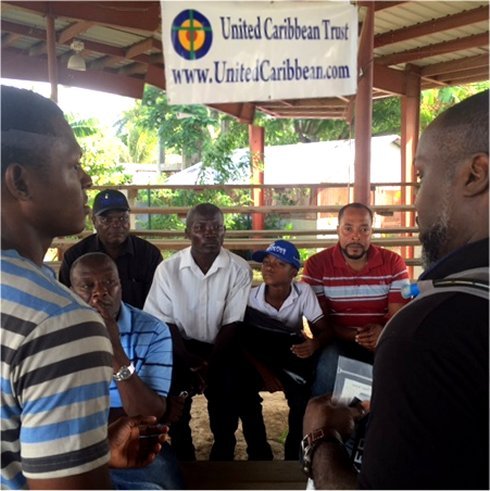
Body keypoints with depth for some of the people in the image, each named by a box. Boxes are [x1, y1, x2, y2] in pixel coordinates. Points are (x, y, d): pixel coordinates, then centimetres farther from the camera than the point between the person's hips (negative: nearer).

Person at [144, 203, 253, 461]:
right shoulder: (168, 268, -8)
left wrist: (209, 363, -18)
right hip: (182, 345, 1)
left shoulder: (239, 269, -9)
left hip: (222, 347, 0)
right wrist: (189, 360, -17)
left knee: (226, 390, -15)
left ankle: (222, 462, 9)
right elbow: (164, 322, -6)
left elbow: (232, 323, -9)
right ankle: (183, 460, 10)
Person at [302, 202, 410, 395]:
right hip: (337, 343, -2)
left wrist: (382, 332, -28)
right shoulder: (316, 265, -4)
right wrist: (356, 336, -21)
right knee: (328, 362, -33)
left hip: (382, 342, 2)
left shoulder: (393, 263, 0)